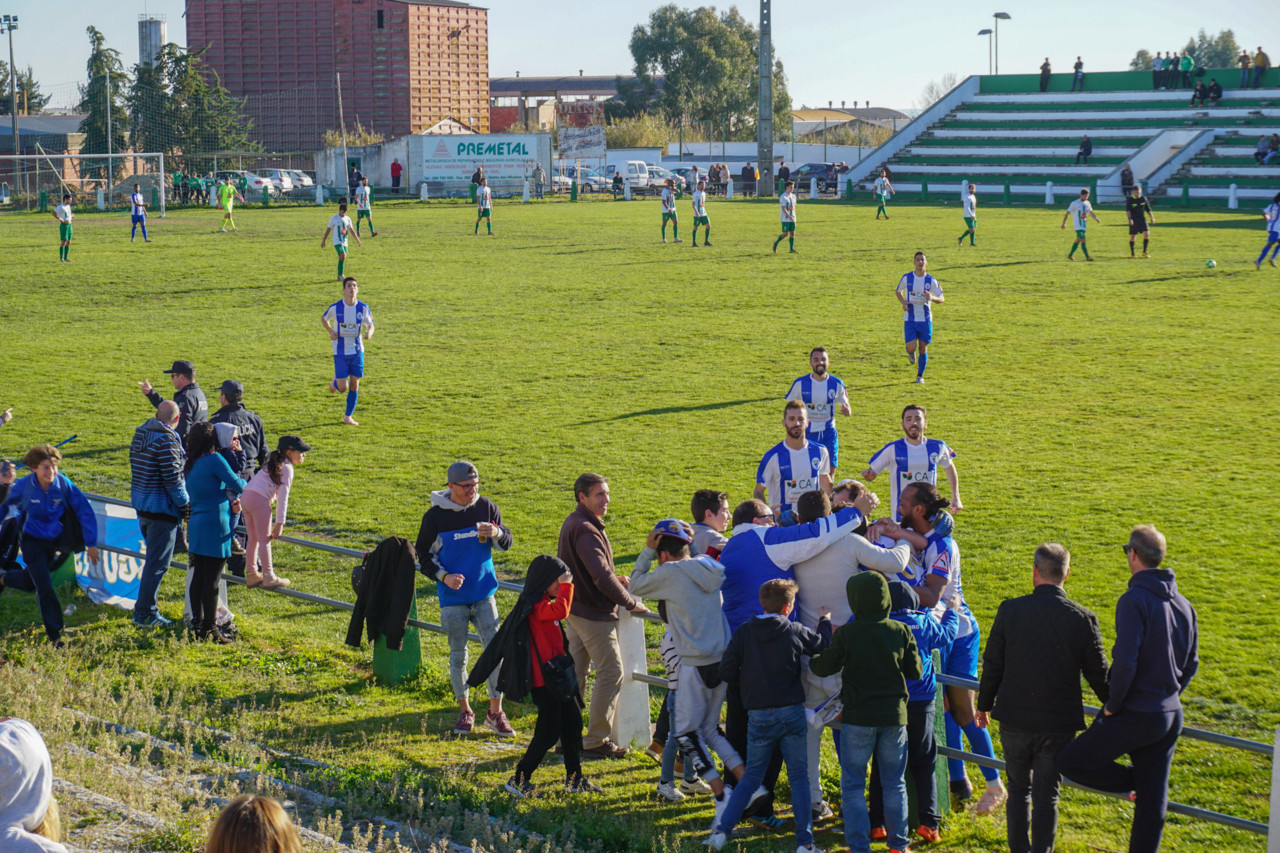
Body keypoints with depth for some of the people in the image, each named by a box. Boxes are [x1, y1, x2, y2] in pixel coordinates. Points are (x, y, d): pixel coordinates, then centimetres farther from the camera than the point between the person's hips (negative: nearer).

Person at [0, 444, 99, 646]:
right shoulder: (23, 487, -19)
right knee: (45, 588, -8)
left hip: (55, 541, 3)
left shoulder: (64, 484, -18)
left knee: (30, 582, 19)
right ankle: (54, 636, 3)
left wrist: (90, 544, -12)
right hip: (33, 541, -3)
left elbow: (85, 511, -12)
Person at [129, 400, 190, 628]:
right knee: (157, 563, -2)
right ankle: (145, 613, 0)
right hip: (161, 508, -9)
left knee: (152, 558, 23)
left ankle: (144, 608, 31)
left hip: (140, 504, 9)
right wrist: (186, 504, -8)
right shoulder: (166, 440, -19)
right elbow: (172, 477, -20)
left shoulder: (140, 434, 9)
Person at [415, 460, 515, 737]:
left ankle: (495, 712, 7)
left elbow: (506, 543, 6)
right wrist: (444, 576, -13)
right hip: (452, 598, -1)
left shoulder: (487, 507, 1)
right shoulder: (435, 516, -5)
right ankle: (464, 711, 22)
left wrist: (496, 533, -17)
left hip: (484, 593, 1)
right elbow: (423, 554, 2)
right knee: (458, 655, 7)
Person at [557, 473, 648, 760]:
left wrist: (614, 579, 14)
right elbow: (601, 576, -26)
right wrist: (631, 602, -16)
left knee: (574, 672, 14)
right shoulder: (585, 529, -21)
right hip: (594, 613, -10)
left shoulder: (573, 523, 12)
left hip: (575, 609, 10)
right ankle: (597, 739, 1)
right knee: (612, 672, -3)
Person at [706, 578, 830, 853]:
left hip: (759, 716, 1)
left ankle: (721, 830, 4)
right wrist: (825, 620, 34)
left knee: (752, 776, 13)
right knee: (799, 777, 8)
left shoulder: (743, 634, -3)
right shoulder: (796, 632, -3)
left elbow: (726, 671, -4)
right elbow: (823, 644, 15)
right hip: (792, 713, -1)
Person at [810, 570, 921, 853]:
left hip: (858, 718, -3)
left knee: (853, 786, 6)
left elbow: (824, 668, 0)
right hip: (894, 716, 3)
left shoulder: (846, 633, -10)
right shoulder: (901, 631, -3)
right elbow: (915, 671, 4)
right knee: (894, 783, 15)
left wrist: (810, 659, 22)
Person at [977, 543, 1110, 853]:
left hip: (1015, 719, 1)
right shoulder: (1083, 619, -10)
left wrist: (985, 703, 15)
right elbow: (1098, 674, -1)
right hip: (1059, 722, -1)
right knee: (1046, 795, 8)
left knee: (1019, 789, 16)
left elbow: (992, 664, 0)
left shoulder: (1010, 610, -9)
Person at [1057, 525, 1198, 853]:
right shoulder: (1183, 604, 7)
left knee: (1070, 762, 3)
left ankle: (1134, 780, 4)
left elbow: (1125, 663, -25)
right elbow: (1190, 665, 14)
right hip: (1170, 715, 8)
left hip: (1136, 715, -8)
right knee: (1152, 802, 12)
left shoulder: (1134, 601, -17)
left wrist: (1113, 705, -12)